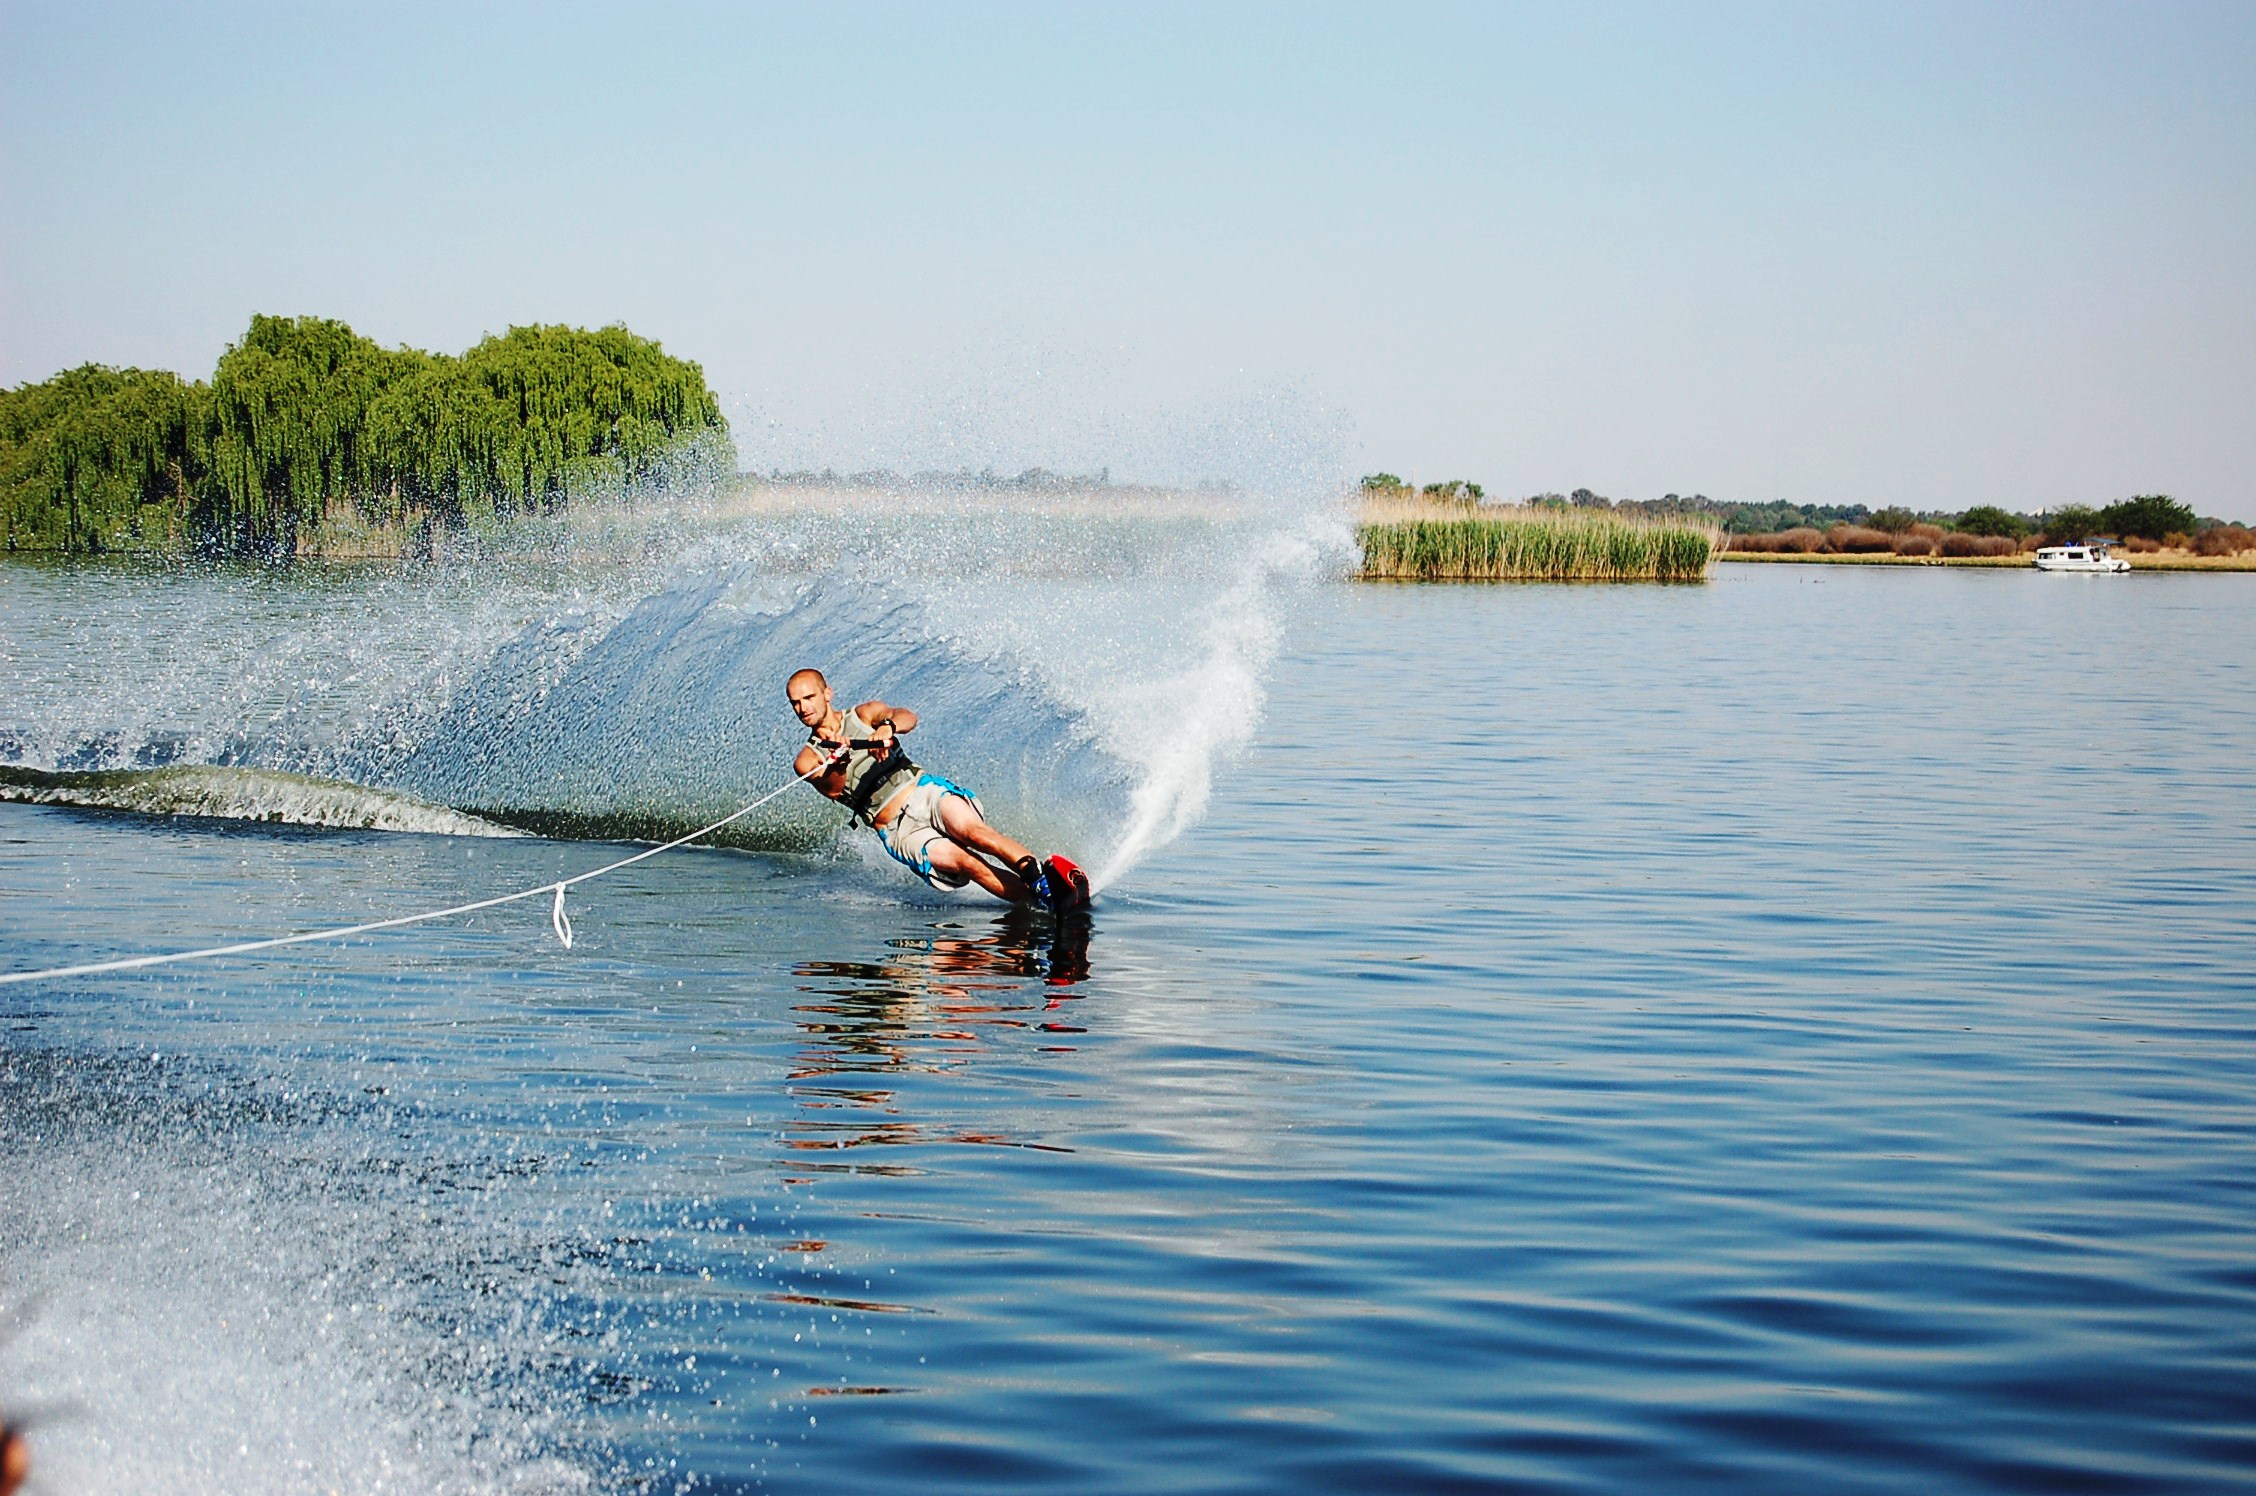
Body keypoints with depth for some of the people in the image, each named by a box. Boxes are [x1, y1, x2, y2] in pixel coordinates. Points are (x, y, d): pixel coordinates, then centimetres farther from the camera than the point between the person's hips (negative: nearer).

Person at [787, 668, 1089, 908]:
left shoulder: (865, 715, 13)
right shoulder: (807, 761, 11)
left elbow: (908, 717, -9)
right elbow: (832, 789, -11)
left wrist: (888, 727, -33)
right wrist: (837, 764, -35)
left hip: (925, 790, 1)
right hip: (898, 830, -1)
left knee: (969, 830, -33)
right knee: (960, 860, -27)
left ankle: (1048, 873, -48)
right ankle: (1046, 897, -44)